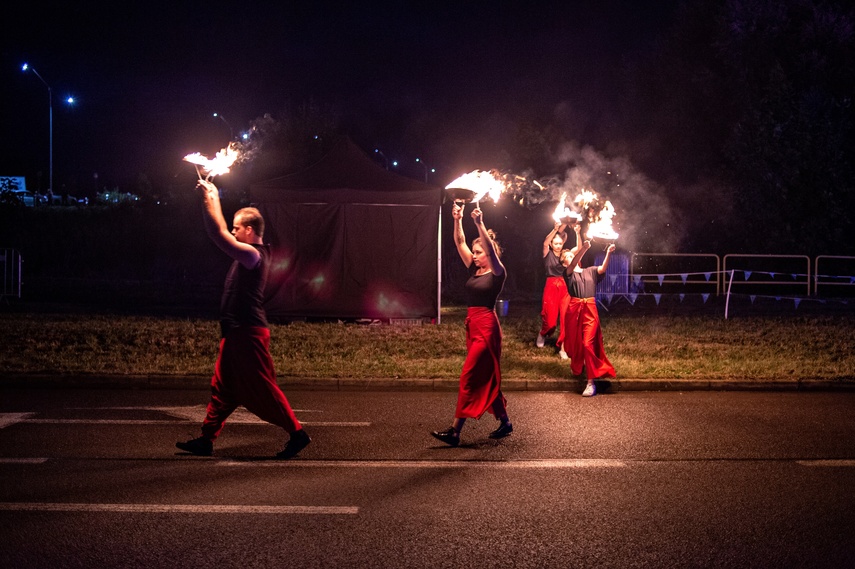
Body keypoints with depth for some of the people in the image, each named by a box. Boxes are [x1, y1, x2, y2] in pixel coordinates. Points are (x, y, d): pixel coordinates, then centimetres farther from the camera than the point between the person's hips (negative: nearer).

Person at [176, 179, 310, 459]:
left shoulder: (253, 255, -16)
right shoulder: (251, 253, 13)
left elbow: (219, 234, -20)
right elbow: (221, 234, 23)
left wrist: (210, 199, -10)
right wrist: (212, 198, 21)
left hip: (248, 334, -10)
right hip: (236, 333, 10)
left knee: (263, 389, -6)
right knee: (222, 387, 11)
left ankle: (297, 433, -1)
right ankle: (206, 439, 16)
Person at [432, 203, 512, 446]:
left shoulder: (497, 273, -7)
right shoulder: (474, 270, 12)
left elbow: (491, 248, -24)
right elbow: (460, 242, 9)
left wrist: (480, 223, -31)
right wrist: (457, 220, -3)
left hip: (486, 327, -9)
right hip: (472, 325, 9)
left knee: (469, 377, -11)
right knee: (486, 378, 13)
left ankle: (455, 431, -12)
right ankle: (504, 423, 23)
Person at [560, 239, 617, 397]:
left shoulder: (591, 271, 15)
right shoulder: (568, 273, 6)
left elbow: (603, 268, -4)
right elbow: (573, 265, -15)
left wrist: (608, 254, -21)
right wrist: (583, 249, -31)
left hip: (590, 310, 0)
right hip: (574, 310, 0)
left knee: (588, 343, -10)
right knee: (576, 343, 11)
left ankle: (591, 382, -11)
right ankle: (576, 370, 40)